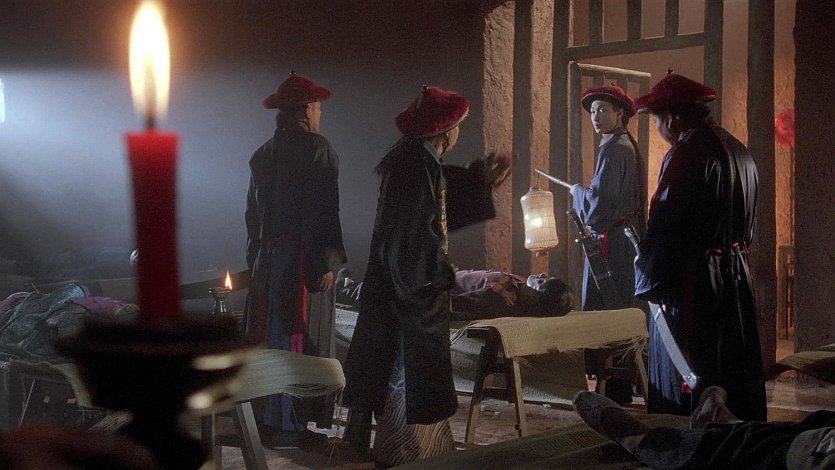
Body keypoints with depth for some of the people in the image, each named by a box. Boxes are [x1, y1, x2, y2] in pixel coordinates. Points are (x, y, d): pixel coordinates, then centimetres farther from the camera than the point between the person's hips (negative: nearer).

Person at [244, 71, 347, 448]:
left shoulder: (264, 154, 13)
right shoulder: (317, 149, -9)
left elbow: (253, 212, 15)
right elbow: (323, 211, -16)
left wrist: (255, 259, 20)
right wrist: (328, 263, -14)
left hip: (268, 258, 8)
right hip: (302, 258, -7)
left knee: (271, 337, 13)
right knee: (297, 339, -2)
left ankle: (270, 419, 20)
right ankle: (287, 425, 2)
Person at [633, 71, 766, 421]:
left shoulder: (685, 155, -17)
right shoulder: (737, 150, 11)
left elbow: (665, 228, -18)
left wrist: (647, 284, -8)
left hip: (693, 285, -9)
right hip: (736, 280, 9)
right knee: (734, 377, 17)